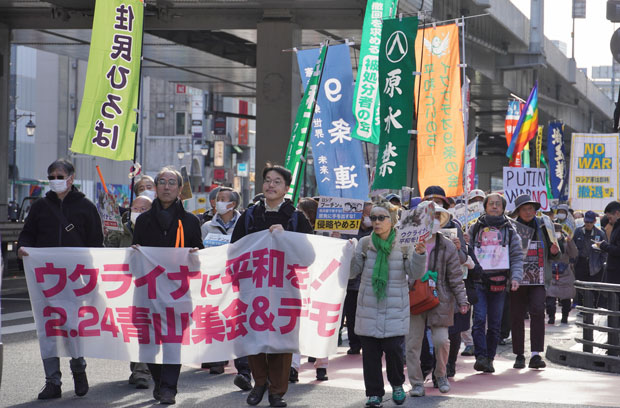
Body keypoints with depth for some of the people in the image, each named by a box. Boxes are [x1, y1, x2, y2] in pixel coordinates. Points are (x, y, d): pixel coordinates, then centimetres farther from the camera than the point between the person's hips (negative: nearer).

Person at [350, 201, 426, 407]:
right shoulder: (364, 244, 4)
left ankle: (397, 384, 22)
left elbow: (415, 274, -1)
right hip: (368, 309, 2)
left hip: (395, 309, -1)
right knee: (370, 352, 3)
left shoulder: (403, 245, 1)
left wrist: (419, 255, -18)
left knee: (394, 348, -5)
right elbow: (352, 271, 4)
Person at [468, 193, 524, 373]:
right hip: (478, 281, -1)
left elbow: (517, 257, 7)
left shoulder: (509, 230, 12)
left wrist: (516, 277, -6)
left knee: (495, 323, 3)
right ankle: (480, 356, -15)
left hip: (500, 282, 1)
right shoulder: (475, 229, 11)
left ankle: (489, 358, 11)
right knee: (479, 319, -14)